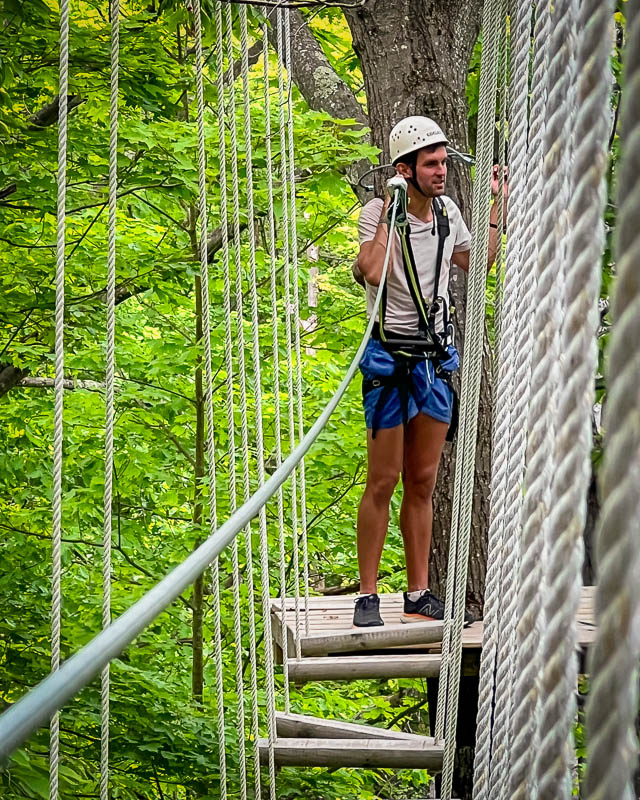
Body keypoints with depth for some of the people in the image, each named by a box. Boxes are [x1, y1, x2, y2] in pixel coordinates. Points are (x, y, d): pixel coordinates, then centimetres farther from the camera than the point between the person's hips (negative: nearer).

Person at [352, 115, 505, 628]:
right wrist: (390, 210, -22)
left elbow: (476, 262, 25)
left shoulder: (447, 212, 8)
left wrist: (497, 205, 21)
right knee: (384, 482, -5)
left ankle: (419, 595, 14)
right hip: (390, 359, -6)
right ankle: (368, 596, 1)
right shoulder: (378, 213, -10)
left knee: (423, 482, 9)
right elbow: (372, 271, -28)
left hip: (436, 359, 6)